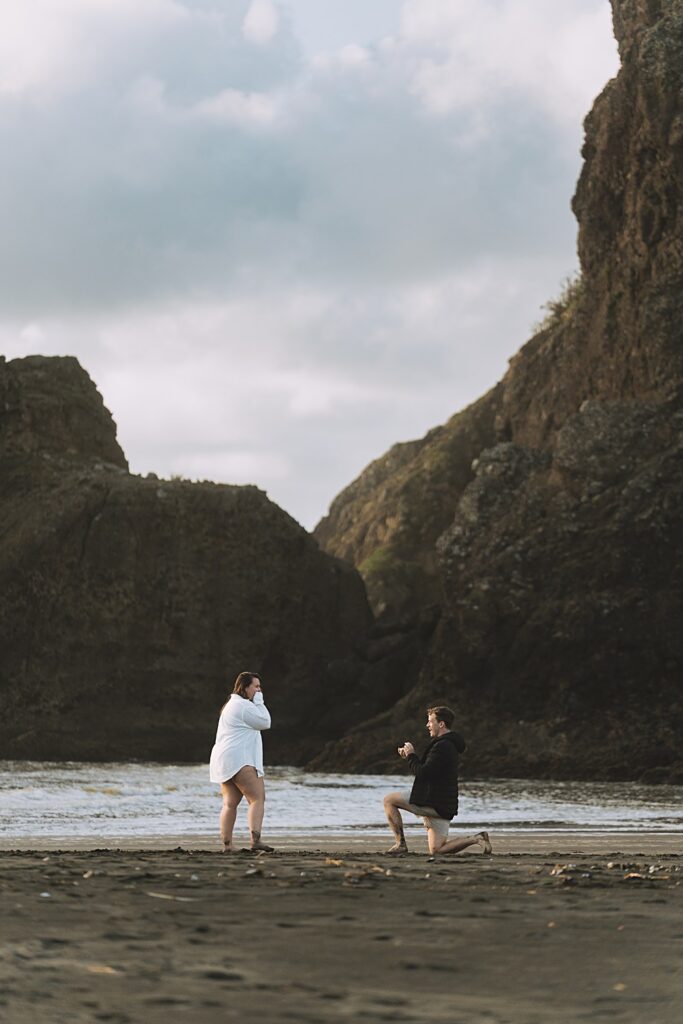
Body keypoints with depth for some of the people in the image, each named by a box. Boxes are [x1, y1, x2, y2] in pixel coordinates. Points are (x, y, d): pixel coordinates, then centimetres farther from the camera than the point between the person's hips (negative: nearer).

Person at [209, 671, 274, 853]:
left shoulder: (231, 705, 23)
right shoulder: (243, 705, -11)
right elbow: (265, 722, -7)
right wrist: (259, 701, -1)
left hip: (225, 761, 11)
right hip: (239, 760, -11)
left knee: (230, 803, 8)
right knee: (258, 798, -14)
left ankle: (226, 844, 4)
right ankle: (255, 839, -27)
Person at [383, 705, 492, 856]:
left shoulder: (442, 746, -16)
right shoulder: (449, 744, 19)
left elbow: (423, 773, -21)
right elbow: (427, 769, 25)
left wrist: (411, 756, -6)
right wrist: (410, 756, 13)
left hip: (434, 802, -10)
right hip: (442, 805, 10)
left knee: (389, 800, 0)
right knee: (437, 850, 10)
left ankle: (400, 844, -3)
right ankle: (476, 839, 2)